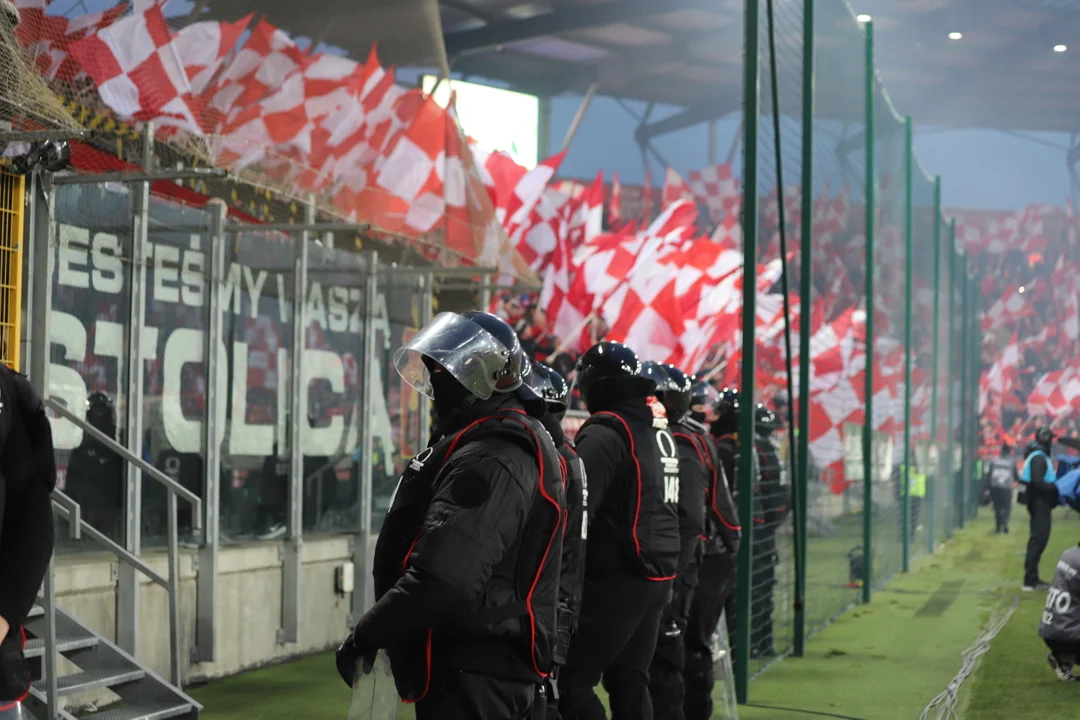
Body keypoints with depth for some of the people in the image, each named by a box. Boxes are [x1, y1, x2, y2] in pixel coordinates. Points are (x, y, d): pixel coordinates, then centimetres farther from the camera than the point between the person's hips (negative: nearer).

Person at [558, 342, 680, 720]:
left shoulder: (605, 434, -14)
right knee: (628, 681, 14)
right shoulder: (661, 432, 13)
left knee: (571, 681, -7)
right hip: (657, 576, 9)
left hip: (617, 579, -9)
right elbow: (687, 511, 19)